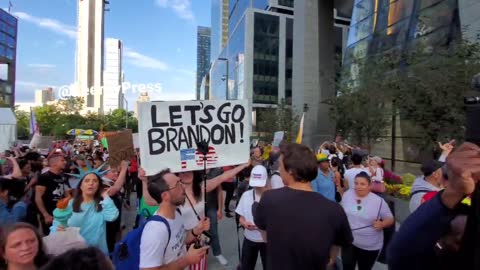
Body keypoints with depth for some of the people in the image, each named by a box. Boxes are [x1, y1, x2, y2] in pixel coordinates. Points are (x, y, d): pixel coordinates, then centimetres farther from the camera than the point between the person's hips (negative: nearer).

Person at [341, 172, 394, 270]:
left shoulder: (378, 201, -11)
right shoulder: (347, 194, -3)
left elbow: (390, 219, -3)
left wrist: (382, 224, -22)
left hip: (371, 246, -1)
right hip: (349, 242, 1)